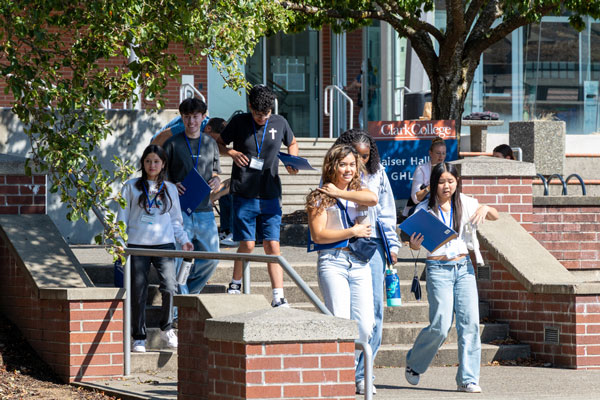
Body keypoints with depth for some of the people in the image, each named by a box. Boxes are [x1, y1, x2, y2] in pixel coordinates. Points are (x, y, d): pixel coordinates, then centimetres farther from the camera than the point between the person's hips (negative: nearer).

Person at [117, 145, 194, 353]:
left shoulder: (170, 189, 14)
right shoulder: (131, 187, 9)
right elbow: (123, 217, 9)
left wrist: (184, 240, 8)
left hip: (164, 244, 1)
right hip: (137, 245, -1)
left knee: (169, 287, -16)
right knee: (138, 293, -1)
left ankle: (167, 328, 5)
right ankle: (139, 338, 9)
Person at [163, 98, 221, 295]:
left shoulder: (210, 143, 14)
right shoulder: (172, 144, 3)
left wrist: (216, 180, -1)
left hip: (204, 210, 4)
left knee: (211, 257, 5)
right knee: (179, 259, -9)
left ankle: (190, 291, 24)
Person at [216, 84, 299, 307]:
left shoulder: (279, 123, 6)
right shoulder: (239, 122, 1)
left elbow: (292, 143, 24)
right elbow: (219, 143, 13)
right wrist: (232, 153, -8)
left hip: (270, 196, 2)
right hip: (244, 195, -2)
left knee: (272, 246, -2)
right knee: (248, 245, -3)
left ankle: (278, 297, -2)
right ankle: (235, 285, 22)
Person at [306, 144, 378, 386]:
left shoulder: (359, 191, 15)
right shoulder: (320, 197, 4)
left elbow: (373, 199, -10)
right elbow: (318, 235, -6)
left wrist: (339, 193, -5)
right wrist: (353, 232, -5)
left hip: (359, 263, 4)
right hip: (332, 263, -4)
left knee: (365, 325, -4)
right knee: (340, 322, -15)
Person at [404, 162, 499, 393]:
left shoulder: (464, 203, 6)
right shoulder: (425, 209, -2)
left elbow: (495, 217, 11)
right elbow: (415, 243, 0)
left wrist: (485, 209, -11)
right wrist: (414, 244, -24)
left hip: (464, 267, 3)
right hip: (438, 269, -3)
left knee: (470, 323, -5)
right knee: (440, 326, -11)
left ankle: (467, 379, 1)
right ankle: (414, 363, 16)